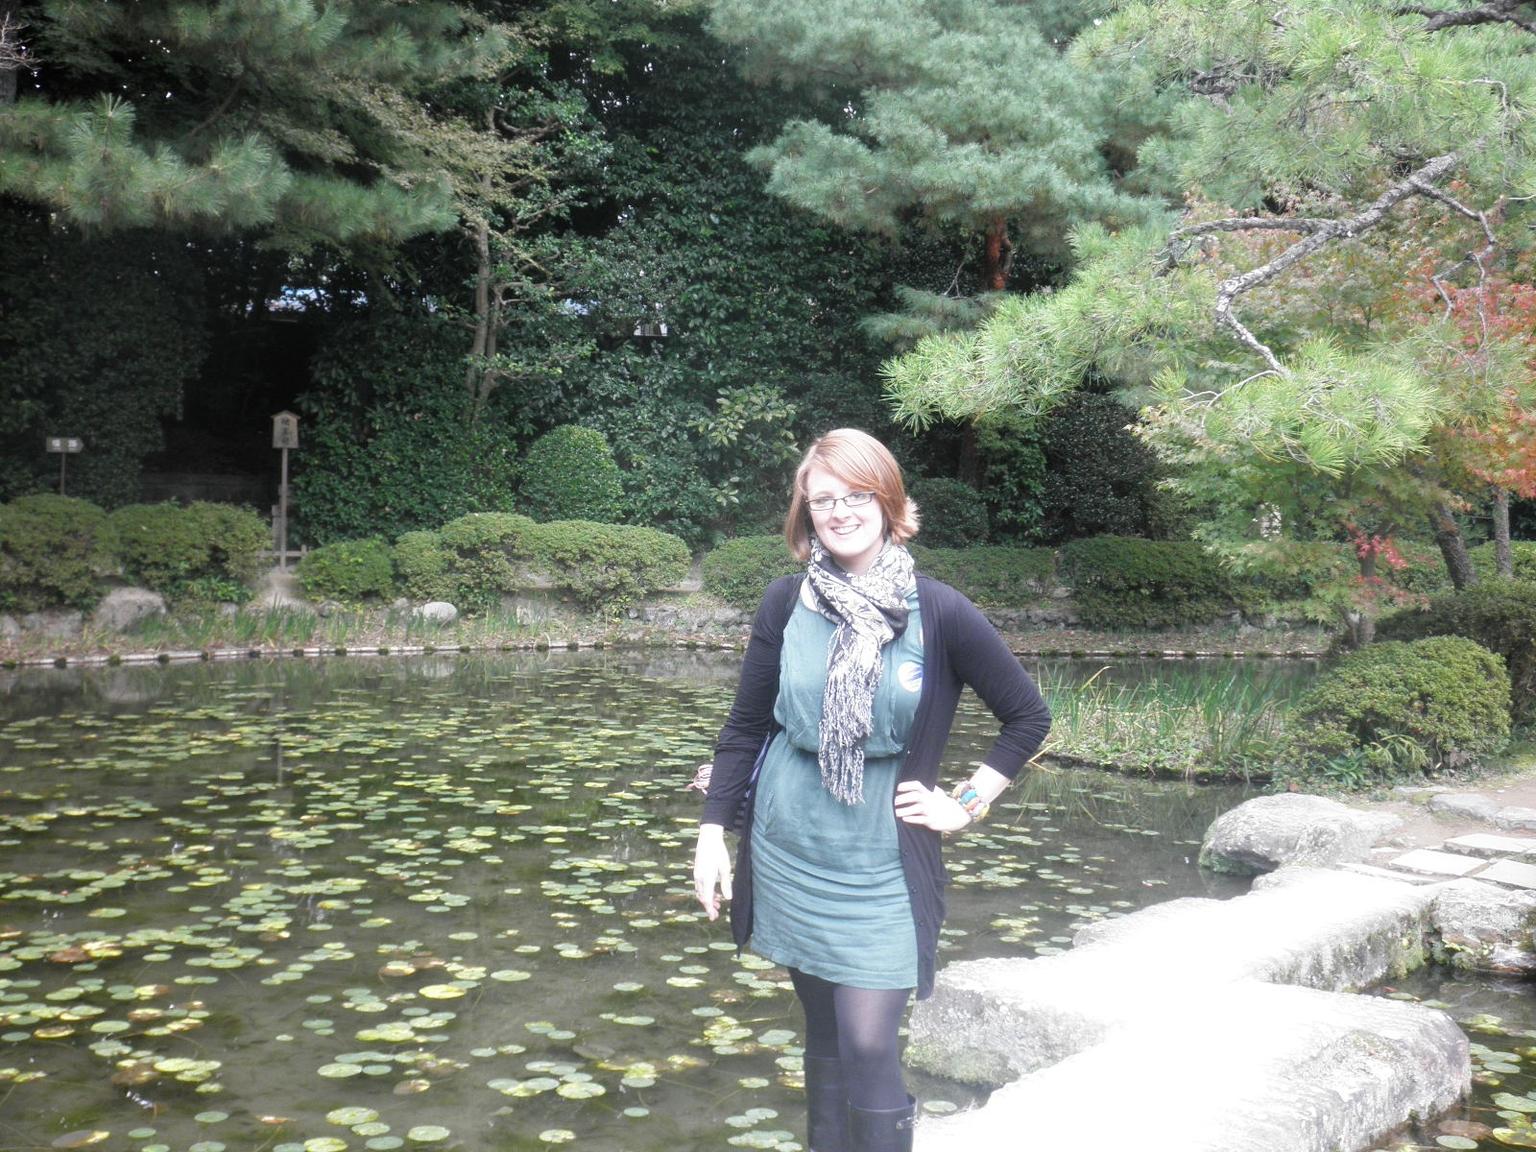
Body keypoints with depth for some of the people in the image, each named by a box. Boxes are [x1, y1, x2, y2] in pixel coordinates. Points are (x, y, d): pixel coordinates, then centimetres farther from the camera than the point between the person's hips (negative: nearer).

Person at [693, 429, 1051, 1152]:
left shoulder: (938, 612, -8)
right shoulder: (788, 602, -2)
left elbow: (1028, 717, 1)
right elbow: (745, 725, 5)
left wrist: (968, 804, -3)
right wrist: (712, 834, 2)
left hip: (881, 863, -2)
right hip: (787, 851, 3)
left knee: (869, 1048, -7)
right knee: (824, 1038, 14)